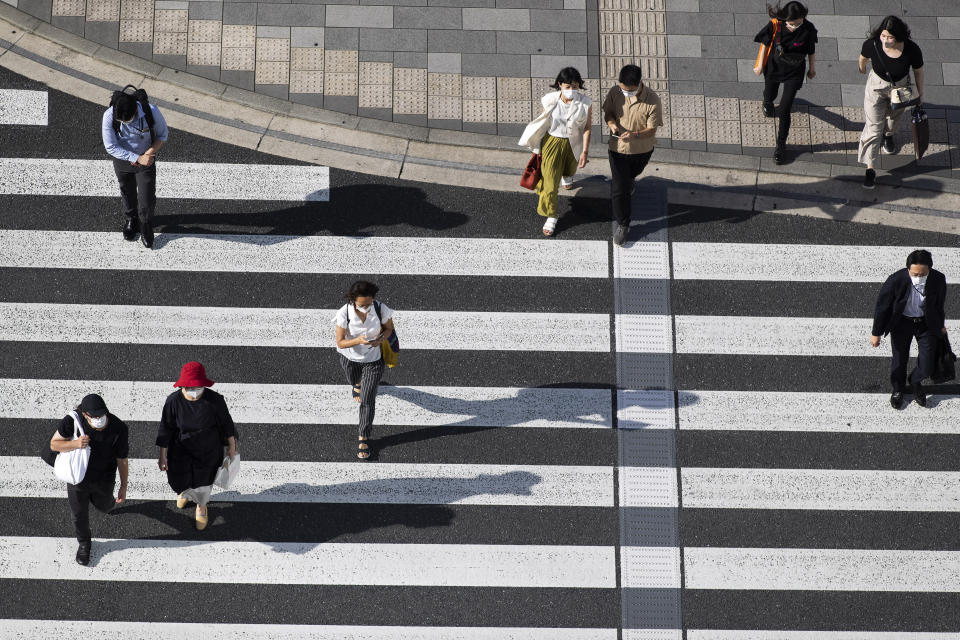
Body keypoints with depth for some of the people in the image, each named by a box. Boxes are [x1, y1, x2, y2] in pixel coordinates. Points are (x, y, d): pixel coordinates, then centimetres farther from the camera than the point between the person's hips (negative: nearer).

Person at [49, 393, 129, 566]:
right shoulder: (72, 421, -29)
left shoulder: (119, 429, -28)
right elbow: (54, 444, -16)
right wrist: (75, 443, -36)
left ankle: (107, 502, 66)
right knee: (80, 515, 18)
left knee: (104, 507, 28)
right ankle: (84, 543, 49)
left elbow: (122, 460, -13)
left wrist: (123, 487, -2)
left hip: (104, 480, 0)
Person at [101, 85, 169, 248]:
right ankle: (131, 219, 51)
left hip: (146, 159, -1)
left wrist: (149, 154, -22)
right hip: (122, 160, 1)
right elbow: (111, 147, -23)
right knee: (127, 193, 22)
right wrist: (138, 159, -26)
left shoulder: (151, 111, -31)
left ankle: (146, 226, 35)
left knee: (147, 197, 5)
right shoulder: (109, 116, -30)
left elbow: (163, 135, -11)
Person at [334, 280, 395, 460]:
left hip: (373, 360, -1)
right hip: (350, 359, 1)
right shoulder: (344, 313, -28)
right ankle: (358, 384, 72)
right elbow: (340, 343, -22)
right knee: (354, 382, 32)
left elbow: (389, 328, -5)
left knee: (367, 401, -3)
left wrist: (380, 339, -28)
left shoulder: (381, 309, -26)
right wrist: (358, 341, -41)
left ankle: (364, 439, 13)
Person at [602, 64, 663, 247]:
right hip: (618, 148, 0)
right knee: (619, 189, 3)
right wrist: (612, 123, -29)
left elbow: (652, 129, -21)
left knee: (632, 173, 32)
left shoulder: (652, 101, -29)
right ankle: (622, 225, 21)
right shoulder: (614, 93, -21)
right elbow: (608, 113, -5)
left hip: (642, 149, 0)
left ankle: (628, 179, 69)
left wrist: (634, 135, -41)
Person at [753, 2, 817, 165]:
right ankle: (767, 102, 70)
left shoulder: (808, 29, -26)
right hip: (774, 66, 2)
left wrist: (812, 69, 7)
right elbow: (765, 43, -9)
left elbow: (811, 50, -8)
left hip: (795, 71, -2)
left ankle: (781, 145, 17)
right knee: (770, 95, 29)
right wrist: (760, 65, 0)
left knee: (784, 110, -2)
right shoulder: (775, 25, -27)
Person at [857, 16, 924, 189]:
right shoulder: (872, 44, -32)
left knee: (895, 116, 29)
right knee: (873, 127, -2)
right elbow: (863, 57, -6)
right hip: (876, 85, -1)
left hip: (900, 87, 1)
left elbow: (918, 71, -12)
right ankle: (870, 169, 8)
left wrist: (920, 93, 1)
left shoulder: (911, 50, -32)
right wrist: (862, 68, 16)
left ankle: (888, 135, 65)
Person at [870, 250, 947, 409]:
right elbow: (881, 306, -15)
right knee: (899, 359, 13)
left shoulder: (938, 280, -25)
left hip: (927, 322, 1)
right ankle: (898, 389, 44)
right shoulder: (896, 281, -32)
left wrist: (940, 325, 14)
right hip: (902, 322, -1)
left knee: (927, 365, 4)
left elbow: (939, 304, -2)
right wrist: (876, 333, -5)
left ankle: (915, 381, 40)